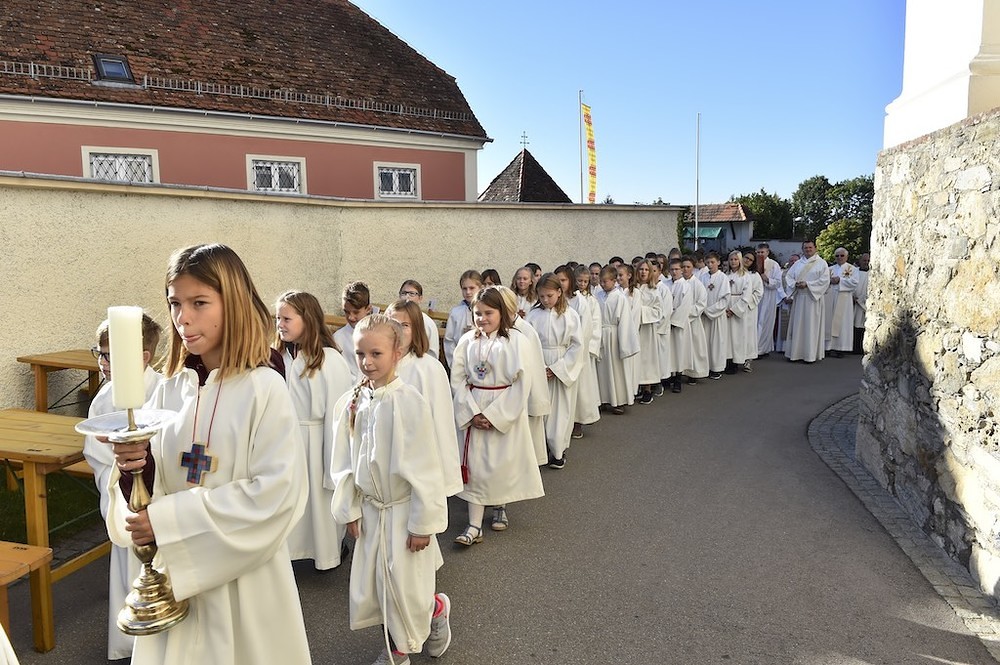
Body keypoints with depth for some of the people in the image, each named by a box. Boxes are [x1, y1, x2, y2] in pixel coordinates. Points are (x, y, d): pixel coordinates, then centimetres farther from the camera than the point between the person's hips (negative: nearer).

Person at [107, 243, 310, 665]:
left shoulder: (264, 389, -15)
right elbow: (157, 480, 7)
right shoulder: (170, 387, 0)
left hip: (242, 574, -4)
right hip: (173, 570, 4)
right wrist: (135, 468, -16)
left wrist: (168, 520, -20)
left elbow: (278, 491, -20)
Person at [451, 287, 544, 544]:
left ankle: (501, 505, 36)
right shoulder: (467, 341, -2)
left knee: (504, 464, 8)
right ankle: (475, 525, 8)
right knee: (475, 464, 3)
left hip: (505, 412, -2)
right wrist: (472, 412, -11)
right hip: (472, 413, 2)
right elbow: (457, 379, -1)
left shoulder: (513, 342, -9)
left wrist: (494, 415, -14)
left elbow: (521, 384, -12)